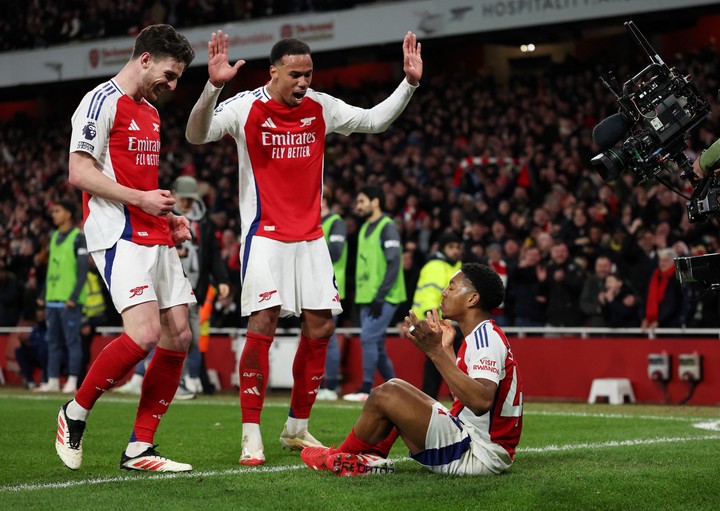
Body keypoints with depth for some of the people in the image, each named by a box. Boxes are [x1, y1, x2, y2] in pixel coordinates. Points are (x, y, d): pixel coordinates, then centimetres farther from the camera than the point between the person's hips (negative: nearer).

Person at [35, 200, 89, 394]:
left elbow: (83, 269, -10)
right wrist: (43, 295, 16)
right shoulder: (54, 237, 18)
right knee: (53, 341, 8)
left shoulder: (78, 237, -5)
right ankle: (53, 381, 11)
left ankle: (72, 382, -4)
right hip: (52, 299, 8)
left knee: (72, 340, -6)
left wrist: (74, 296, -17)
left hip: (69, 300, -8)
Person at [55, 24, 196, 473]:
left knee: (178, 337, 2)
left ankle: (140, 448, 7)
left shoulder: (151, 112, 21)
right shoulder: (103, 101, -7)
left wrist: (169, 216, 15)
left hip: (156, 238, 9)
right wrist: (141, 199, -18)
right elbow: (80, 173, -14)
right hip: (120, 237, -9)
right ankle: (75, 415, 0)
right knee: (144, 334, -21)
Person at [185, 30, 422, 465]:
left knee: (321, 327, 2)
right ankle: (252, 435, -10)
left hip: (310, 236, 5)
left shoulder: (321, 108, 4)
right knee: (264, 324, -15)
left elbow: (375, 121, 14)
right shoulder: (245, 107, -9)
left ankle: (297, 428, 16)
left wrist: (409, 83, 2)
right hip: (265, 235, -5)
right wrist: (212, 88, -37)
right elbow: (196, 135, -21)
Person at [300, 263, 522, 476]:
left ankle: (339, 457, 9)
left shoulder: (486, 337, -17)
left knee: (384, 395, -14)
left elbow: (481, 402, -34)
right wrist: (447, 348, 27)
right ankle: (373, 455, 4)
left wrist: (436, 352, -35)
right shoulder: (481, 335, 14)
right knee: (395, 386, 21)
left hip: (479, 455, -11)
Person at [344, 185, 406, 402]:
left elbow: (394, 264, -16)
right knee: (376, 344, 8)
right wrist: (360, 296, 15)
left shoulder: (388, 227, -9)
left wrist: (380, 297, -20)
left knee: (369, 338, -15)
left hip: (384, 298, -9)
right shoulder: (365, 228, 17)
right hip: (366, 297, 9)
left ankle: (366, 389, -13)